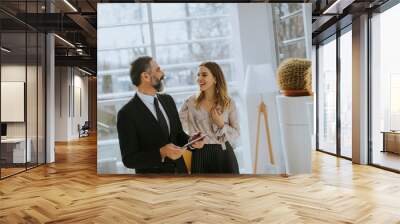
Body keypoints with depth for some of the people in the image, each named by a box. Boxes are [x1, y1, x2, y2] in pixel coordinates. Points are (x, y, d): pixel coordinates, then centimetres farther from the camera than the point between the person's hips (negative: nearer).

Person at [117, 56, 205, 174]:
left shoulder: (167, 100, 1)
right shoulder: (127, 113, -17)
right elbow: (129, 159, -16)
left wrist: (190, 140, -10)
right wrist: (161, 153, -28)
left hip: (179, 170, 5)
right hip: (152, 175, -5)